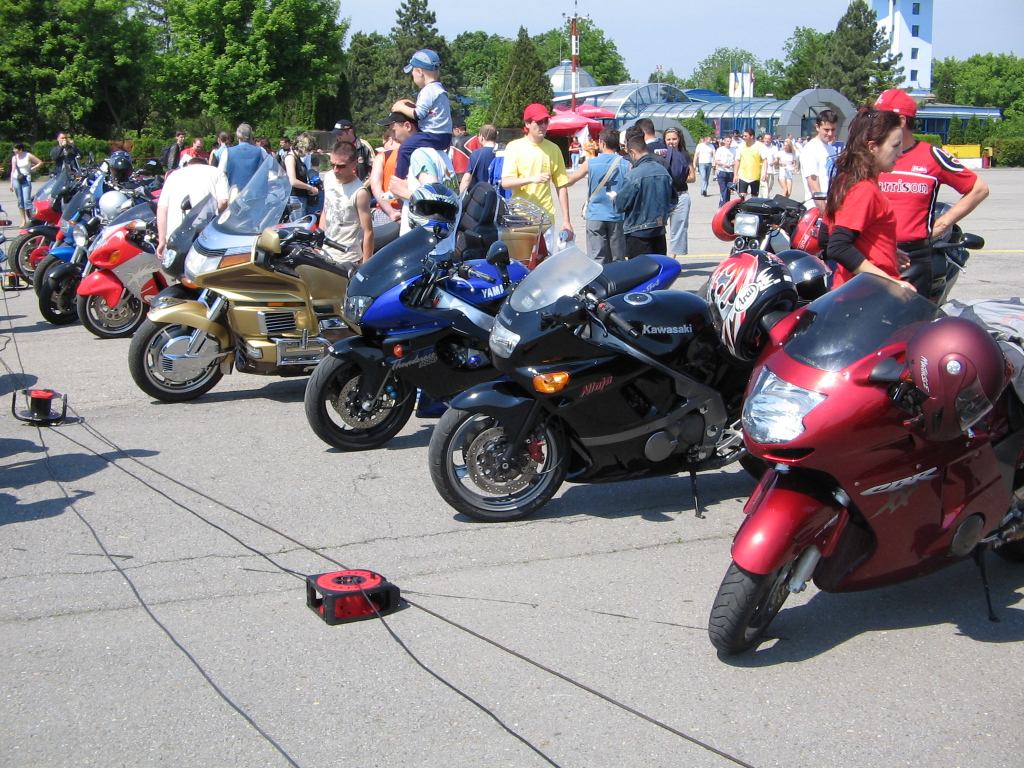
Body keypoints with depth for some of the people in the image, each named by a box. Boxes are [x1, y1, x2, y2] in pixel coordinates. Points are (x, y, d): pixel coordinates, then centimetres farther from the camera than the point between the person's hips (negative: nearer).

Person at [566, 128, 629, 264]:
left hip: (595, 217, -1)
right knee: (618, 262, 7)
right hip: (617, 217, 1)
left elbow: (569, 180, 8)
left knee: (598, 260, -1)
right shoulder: (626, 165, -2)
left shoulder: (590, 163, -3)